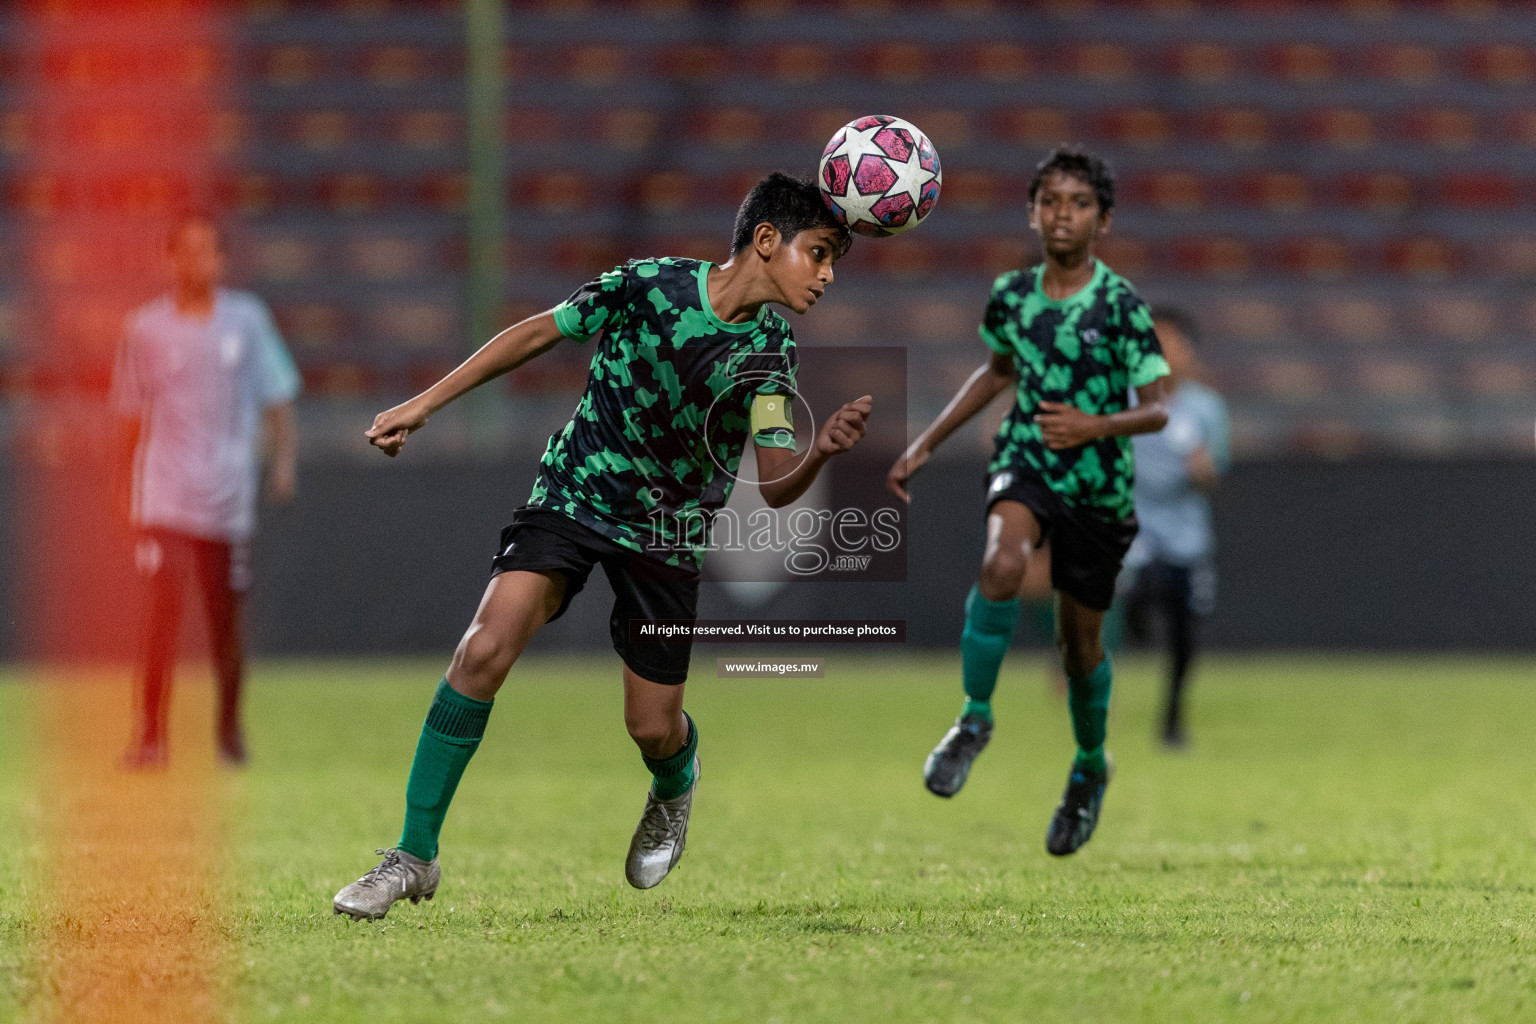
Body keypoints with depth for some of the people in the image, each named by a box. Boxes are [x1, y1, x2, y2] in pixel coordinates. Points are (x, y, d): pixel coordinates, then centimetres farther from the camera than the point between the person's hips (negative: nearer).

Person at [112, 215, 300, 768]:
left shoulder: (246, 319, 4)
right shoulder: (146, 327, 2)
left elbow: (276, 396, 8)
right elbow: (131, 411, 10)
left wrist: (284, 457, -4)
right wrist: (127, 481, 11)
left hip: (228, 495, 2)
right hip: (164, 491, -1)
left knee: (225, 617, 8)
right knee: (164, 603, -16)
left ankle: (229, 727, 28)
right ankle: (151, 734, -15)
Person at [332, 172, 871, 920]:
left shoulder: (769, 351, -6)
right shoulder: (648, 285, -13)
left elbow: (776, 488, -10)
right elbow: (537, 334, -3)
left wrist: (822, 452, -33)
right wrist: (424, 404, -5)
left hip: (668, 535, 2)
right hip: (572, 495, -2)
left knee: (652, 728, 2)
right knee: (485, 649, -24)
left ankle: (676, 785, 43)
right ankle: (414, 855, -16)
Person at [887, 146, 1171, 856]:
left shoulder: (1119, 305, -13)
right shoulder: (1012, 295, -1)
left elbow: (1157, 409, -14)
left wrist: (1094, 426, -33)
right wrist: (926, 445, 19)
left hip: (1099, 486, -1)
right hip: (1025, 463, 1)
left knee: (1079, 643, 9)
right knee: (1003, 561, -33)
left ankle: (1090, 766, 37)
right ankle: (974, 718, -19)